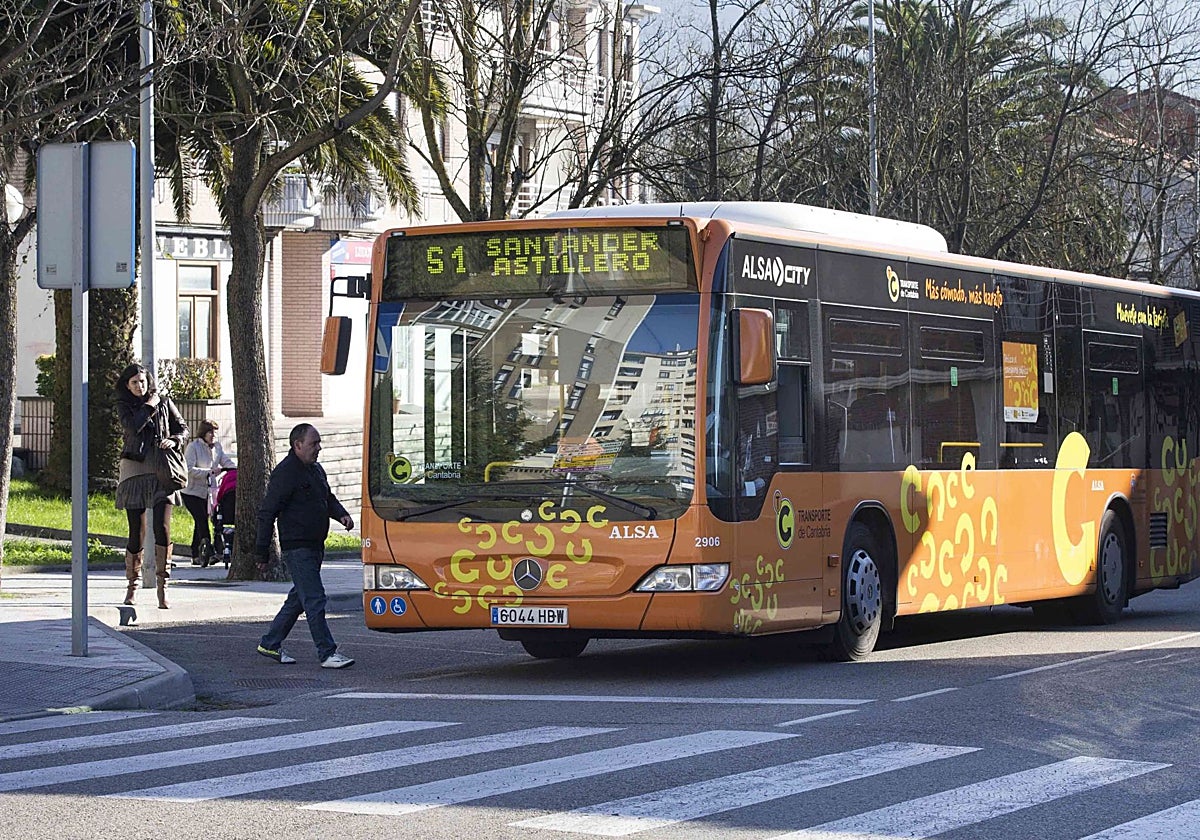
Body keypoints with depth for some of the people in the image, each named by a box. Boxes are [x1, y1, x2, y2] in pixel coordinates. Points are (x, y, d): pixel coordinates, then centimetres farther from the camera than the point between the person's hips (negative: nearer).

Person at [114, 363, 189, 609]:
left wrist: (173, 441, -5)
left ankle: (162, 587, -11)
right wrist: (149, 405, -6)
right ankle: (132, 586, 17)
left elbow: (183, 428, 15)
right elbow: (132, 427, -13)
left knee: (162, 527, -14)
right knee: (136, 532, 3)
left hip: (161, 471, 0)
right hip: (134, 471, 0)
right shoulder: (124, 406, 6)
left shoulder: (164, 402, 10)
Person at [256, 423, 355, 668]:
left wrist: (341, 514, 6)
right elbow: (266, 513, -13)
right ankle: (327, 653, -8)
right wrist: (262, 554, -14)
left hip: (315, 546, 9)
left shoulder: (316, 470, 14)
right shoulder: (285, 473, -14)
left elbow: (328, 498, 29)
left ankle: (270, 643, 26)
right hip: (297, 546, -9)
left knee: (299, 598, 15)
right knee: (314, 599, -9)